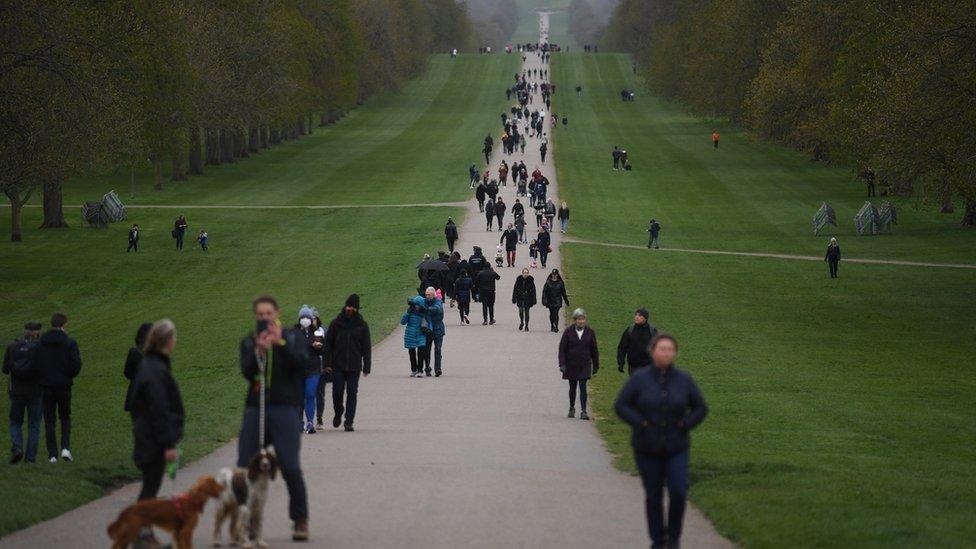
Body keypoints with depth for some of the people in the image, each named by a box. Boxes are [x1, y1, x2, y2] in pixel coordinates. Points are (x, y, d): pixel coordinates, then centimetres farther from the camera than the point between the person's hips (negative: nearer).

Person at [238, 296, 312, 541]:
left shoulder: (292, 338, 6)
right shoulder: (249, 342, 11)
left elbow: (301, 362, -12)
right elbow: (247, 372, -4)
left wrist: (280, 343, -22)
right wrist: (258, 351, -21)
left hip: (285, 409, -3)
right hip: (255, 409, 3)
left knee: (290, 467, -11)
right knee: (244, 467, -2)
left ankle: (300, 521, 1)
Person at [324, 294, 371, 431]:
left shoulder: (362, 325, 4)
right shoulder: (336, 323, 3)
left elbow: (366, 347, 5)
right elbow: (328, 344, 4)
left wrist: (367, 367, -1)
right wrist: (327, 363, -2)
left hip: (354, 366, 0)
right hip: (338, 366, 0)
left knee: (352, 393, -2)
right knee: (337, 392, 1)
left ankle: (349, 421, 2)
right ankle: (338, 413, 28)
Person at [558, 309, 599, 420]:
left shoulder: (590, 332, 0)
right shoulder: (568, 332, -4)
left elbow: (594, 350, 7)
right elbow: (562, 349, -2)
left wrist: (596, 366, 9)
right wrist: (562, 364, -10)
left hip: (584, 365, -1)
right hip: (571, 365, 1)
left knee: (583, 387, -11)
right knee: (572, 388, 13)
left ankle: (583, 411, -11)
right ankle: (572, 408, 31)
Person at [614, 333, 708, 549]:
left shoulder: (684, 379, -3)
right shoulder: (640, 378, -8)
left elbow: (700, 408, 6)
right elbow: (621, 405, -5)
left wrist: (684, 426, -9)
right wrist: (641, 425, -14)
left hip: (676, 448, 1)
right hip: (647, 449, -1)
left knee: (678, 492, -12)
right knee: (653, 497, 6)